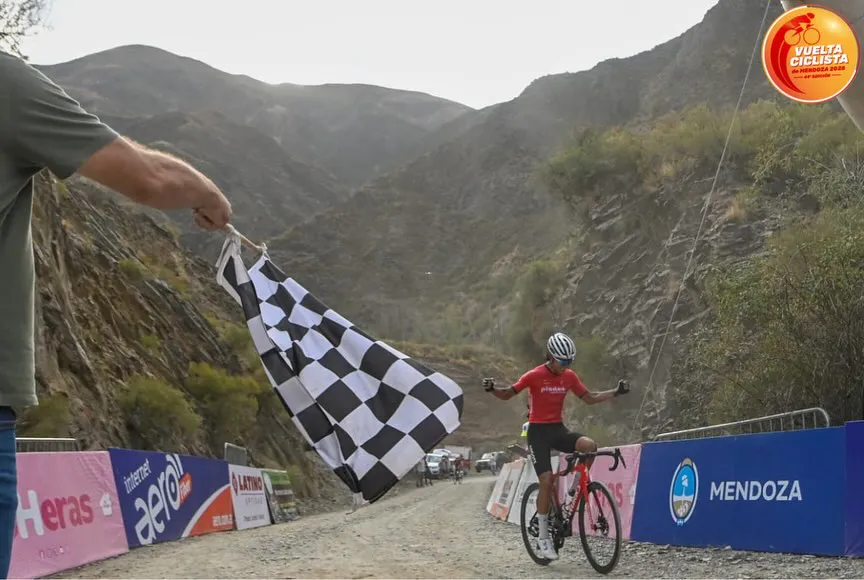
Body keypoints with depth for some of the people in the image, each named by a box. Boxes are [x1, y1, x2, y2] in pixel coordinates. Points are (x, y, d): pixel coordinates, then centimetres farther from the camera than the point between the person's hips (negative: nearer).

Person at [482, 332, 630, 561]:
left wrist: (616, 392, 0)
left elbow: (590, 398, 10)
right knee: (546, 480, -15)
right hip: (538, 431, -4)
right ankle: (543, 536, -3)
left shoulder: (569, 376, 2)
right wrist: (492, 389, -28)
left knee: (589, 445, -25)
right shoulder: (534, 376, -11)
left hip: (558, 429, 4)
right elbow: (507, 395, -7)